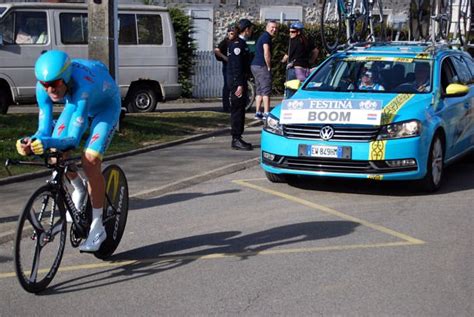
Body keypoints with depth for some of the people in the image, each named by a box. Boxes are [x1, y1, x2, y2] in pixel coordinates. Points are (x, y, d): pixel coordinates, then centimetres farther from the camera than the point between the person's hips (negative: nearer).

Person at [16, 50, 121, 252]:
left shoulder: (82, 85, -43)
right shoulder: (43, 87, -28)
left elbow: (73, 139, -44)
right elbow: (44, 130, -25)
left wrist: (46, 143, -61)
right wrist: (32, 141, -47)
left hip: (105, 106, -5)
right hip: (75, 104, 6)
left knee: (90, 161, -21)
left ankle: (97, 228, -9)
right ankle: (79, 190, 20)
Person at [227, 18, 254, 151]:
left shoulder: (241, 43, 15)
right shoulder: (237, 43, -15)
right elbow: (236, 65, -20)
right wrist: (239, 84, -23)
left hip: (241, 80, 10)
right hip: (237, 81, -10)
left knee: (240, 109, 12)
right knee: (237, 110, -7)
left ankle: (237, 139, 18)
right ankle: (236, 140, -4)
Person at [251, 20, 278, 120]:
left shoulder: (262, 36, 22)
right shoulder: (266, 37, -10)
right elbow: (266, 53, -21)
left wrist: (268, 66, 21)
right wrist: (269, 67, -13)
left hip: (255, 66, 10)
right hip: (262, 66, -10)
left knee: (259, 91, 12)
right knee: (266, 90, -9)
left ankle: (258, 113, 13)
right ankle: (266, 113, -11)